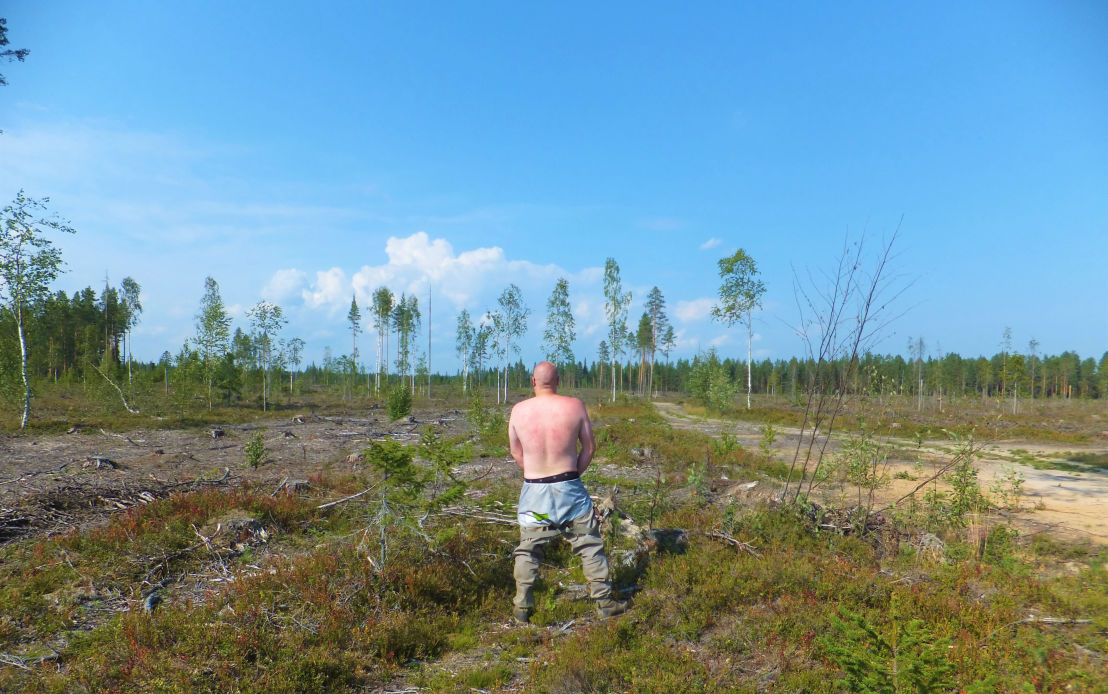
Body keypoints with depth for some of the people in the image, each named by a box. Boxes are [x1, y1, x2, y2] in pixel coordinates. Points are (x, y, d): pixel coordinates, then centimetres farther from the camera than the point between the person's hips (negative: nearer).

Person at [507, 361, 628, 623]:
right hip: (569, 487, -1)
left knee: (527, 549, 15)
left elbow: (516, 452, 6)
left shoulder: (519, 410, -5)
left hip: (534, 490, 1)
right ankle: (604, 601, 18)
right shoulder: (574, 406, -7)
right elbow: (589, 446, 0)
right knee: (589, 544, 13)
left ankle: (522, 607, 19)